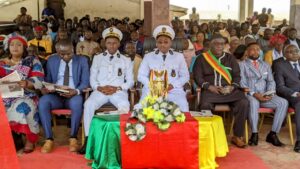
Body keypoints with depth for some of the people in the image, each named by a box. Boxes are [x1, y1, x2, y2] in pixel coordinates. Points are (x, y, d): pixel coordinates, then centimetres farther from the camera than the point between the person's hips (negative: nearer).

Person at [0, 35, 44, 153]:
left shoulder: (32, 61, 8)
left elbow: (38, 81, -4)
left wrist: (26, 83, -24)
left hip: (25, 95, -3)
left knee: (22, 107, -35)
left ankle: (30, 139, -20)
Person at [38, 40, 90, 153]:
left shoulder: (82, 61, 5)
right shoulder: (51, 60, 12)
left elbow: (85, 82, -1)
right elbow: (48, 80, 16)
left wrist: (76, 91, -23)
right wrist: (45, 88, -10)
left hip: (73, 96, -2)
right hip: (55, 95, 3)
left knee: (77, 102, -38)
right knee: (43, 101, -30)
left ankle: (73, 138, -22)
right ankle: (49, 139, -24)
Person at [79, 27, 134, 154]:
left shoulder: (126, 60, 15)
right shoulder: (97, 58, 18)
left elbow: (130, 81, 9)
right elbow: (92, 79, 13)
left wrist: (117, 88, -9)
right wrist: (99, 88, -9)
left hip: (118, 91, -1)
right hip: (100, 90, 2)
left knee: (124, 105, -36)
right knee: (88, 104, -31)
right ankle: (88, 139, -25)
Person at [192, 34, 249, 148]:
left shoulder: (230, 58, 19)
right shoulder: (202, 58, 10)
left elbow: (237, 75, 14)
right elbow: (197, 76, 3)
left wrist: (232, 86, -7)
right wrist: (209, 86, -12)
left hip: (229, 90, 3)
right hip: (210, 90, -2)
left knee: (244, 103, -25)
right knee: (205, 105, -35)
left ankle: (237, 136, -13)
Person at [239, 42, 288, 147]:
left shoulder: (266, 65, 23)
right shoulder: (242, 65, 7)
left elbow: (271, 82, 15)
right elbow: (242, 83, -4)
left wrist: (270, 93, -6)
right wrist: (253, 94, -19)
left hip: (265, 95, 5)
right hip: (249, 95, -4)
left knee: (283, 102, -21)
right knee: (253, 102, -39)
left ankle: (273, 134, -15)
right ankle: (255, 134, -25)